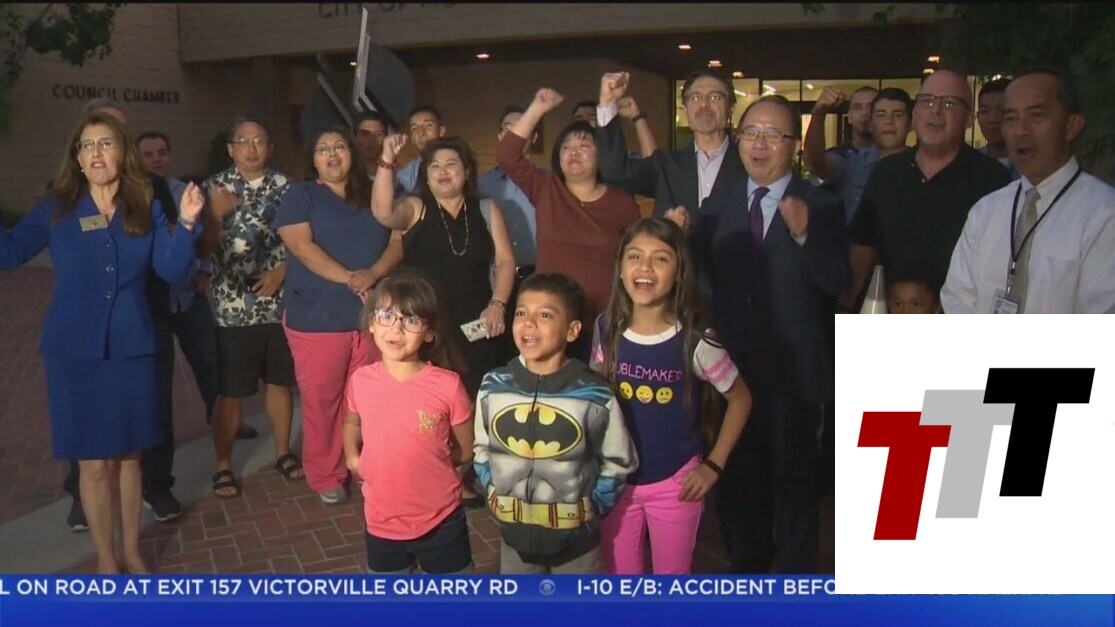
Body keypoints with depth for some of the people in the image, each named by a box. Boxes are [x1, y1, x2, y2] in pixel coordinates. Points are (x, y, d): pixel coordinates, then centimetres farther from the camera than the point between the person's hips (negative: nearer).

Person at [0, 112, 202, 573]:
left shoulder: (145, 209, 3)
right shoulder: (56, 209, 1)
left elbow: (172, 269, -4)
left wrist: (186, 223, -18)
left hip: (132, 348, 1)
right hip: (75, 352, -1)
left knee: (129, 456, 11)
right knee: (94, 462, 5)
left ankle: (132, 552, 27)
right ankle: (106, 560, 21)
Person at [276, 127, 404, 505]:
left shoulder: (373, 195, 14)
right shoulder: (300, 195, 3)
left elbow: (398, 241, 4)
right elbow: (301, 246, -11)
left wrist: (372, 273, -15)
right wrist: (349, 278, -20)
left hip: (372, 315, 3)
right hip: (317, 317, -3)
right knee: (321, 400, 2)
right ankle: (325, 477, 16)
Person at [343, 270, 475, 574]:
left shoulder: (447, 385, -18)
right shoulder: (360, 380, -8)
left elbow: (466, 450, -4)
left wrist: (424, 462, -4)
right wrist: (353, 458, 0)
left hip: (440, 521, -3)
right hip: (381, 521, 3)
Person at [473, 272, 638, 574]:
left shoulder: (595, 396, -17)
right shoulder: (492, 387, -9)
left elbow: (618, 461, -4)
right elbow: (482, 450, 7)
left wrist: (591, 507, -5)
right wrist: (496, 498, 1)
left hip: (575, 535, -2)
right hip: (515, 532, 3)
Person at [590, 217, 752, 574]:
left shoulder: (695, 340, -16)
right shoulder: (606, 330, -8)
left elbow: (740, 398, -3)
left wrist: (714, 465, -6)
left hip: (675, 482, -2)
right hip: (616, 479, 2)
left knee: (673, 576, 16)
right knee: (620, 575, 17)